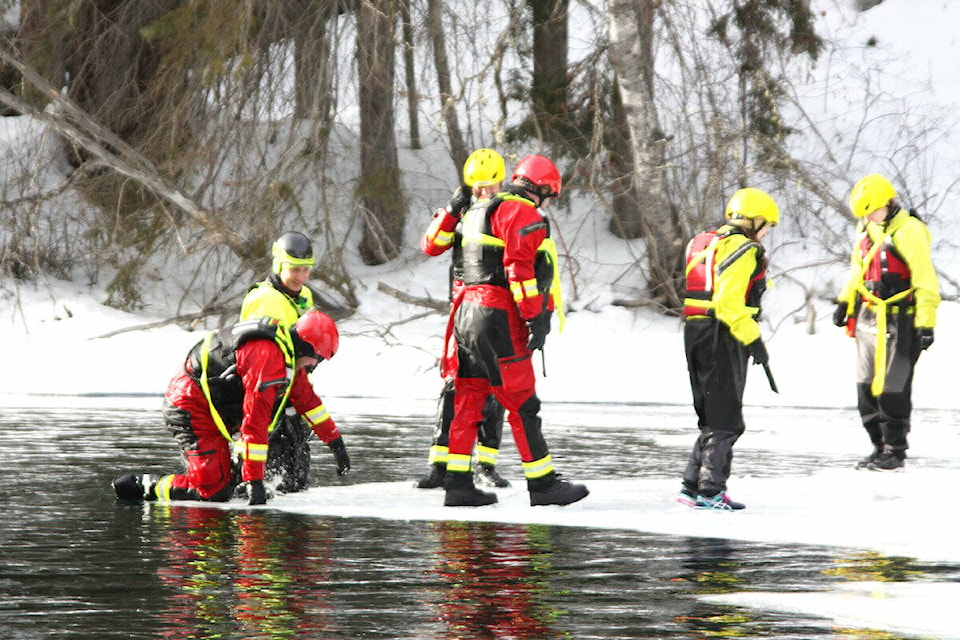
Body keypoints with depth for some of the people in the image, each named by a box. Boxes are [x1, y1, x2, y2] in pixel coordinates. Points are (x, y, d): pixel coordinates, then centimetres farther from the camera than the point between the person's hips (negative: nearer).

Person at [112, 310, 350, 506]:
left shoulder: (288, 354, 7)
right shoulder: (269, 358, -26)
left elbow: (307, 399, 24)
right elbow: (254, 423, -29)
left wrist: (335, 441, 30)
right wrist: (255, 481, -29)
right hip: (190, 406, -11)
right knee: (213, 493, -15)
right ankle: (143, 485, -4)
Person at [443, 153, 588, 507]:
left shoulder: (478, 210, 22)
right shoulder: (523, 213, -9)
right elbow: (520, 268, -19)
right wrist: (537, 318, -18)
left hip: (467, 312, 9)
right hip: (499, 318, -9)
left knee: (469, 402, 10)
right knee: (523, 405, -5)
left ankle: (458, 484, 10)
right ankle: (542, 484, -3)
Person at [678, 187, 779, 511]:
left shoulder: (703, 243, 18)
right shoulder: (744, 250, -12)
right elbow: (729, 302, -22)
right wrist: (753, 340, -18)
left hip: (694, 333, 9)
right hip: (722, 338, -9)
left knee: (712, 415, 16)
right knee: (725, 419, -3)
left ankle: (694, 485, 14)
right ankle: (709, 490, -5)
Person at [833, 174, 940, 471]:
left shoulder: (909, 231, -13)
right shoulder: (867, 230, 12)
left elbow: (925, 279, -14)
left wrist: (926, 323, -17)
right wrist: (845, 302, 22)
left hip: (898, 321, -8)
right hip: (868, 319, 8)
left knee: (891, 387, -6)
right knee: (867, 387, 8)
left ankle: (896, 449, 3)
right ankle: (880, 446, 16)